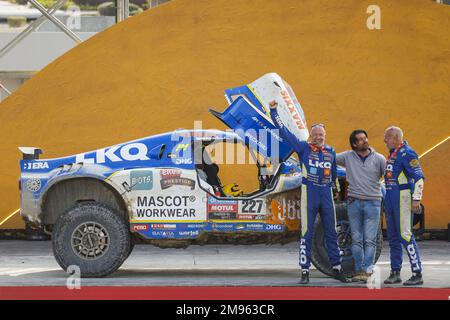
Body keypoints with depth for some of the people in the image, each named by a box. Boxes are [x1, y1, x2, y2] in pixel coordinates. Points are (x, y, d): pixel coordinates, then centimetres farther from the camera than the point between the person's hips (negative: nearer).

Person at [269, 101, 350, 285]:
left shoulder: (331, 152, 9)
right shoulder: (303, 148, -1)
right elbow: (284, 132, -4)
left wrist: (336, 189, 24)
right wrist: (273, 112, -8)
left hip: (327, 195, 3)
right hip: (309, 194, -3)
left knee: (331, 233, 9)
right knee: (307, 234, -2)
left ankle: (337, 269, 17)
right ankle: (305, 272, 1)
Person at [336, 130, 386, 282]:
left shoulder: (379, 158, 1)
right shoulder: (348, 157, 5)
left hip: (373, 202, -2)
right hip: (354, 202, 2)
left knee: (370, 240, -6)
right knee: (356, 240, 5)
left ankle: (367, 270, -7)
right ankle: (359, 270, 10)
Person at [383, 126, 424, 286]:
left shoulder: (406, 153, -12)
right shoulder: (392, 153, 17)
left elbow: (419, 177, -17)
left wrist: (416, 199, -22)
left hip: (403, 197, -10)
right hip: (390, 198, 10)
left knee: (405, 235, -12)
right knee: (393, 237, 11)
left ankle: (417, 274, -10)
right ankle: (395, 273, 17)